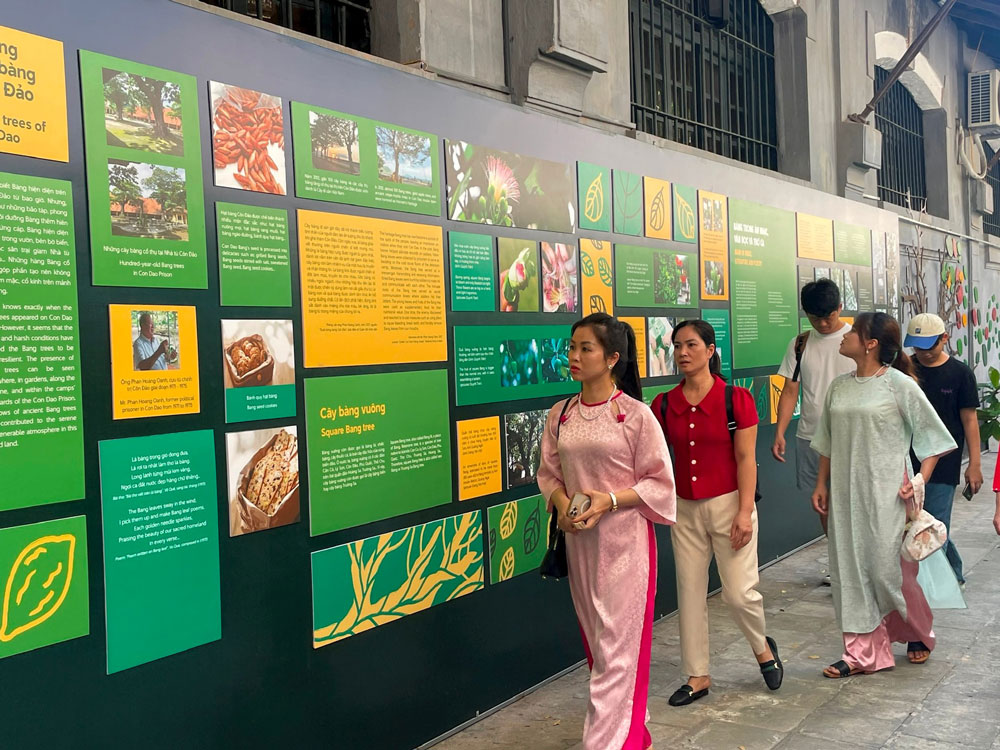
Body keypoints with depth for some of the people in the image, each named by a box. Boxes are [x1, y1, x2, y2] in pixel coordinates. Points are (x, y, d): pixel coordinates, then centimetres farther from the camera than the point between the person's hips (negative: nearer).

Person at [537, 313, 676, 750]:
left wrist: (611, 500, -19)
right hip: (578, 540, 5)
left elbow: (660, 483, -7)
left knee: (617, 647, -2)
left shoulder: (636, 414, -10)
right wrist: (561, 502, -9)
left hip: (624, 540, -5)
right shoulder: (560, 415, 4)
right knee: (595, 643, 15)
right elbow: (548, 472, 11)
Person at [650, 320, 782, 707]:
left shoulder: (736, 399, -8)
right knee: (690, 593, 8)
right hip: (685, 508, 4)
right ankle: (697, 676, 22)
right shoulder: (665, 404, 1)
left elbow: (746, 460, -8)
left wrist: (745, 512, -13)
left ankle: (763, 647, 31)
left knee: (739, 592, -2)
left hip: (729, 504, -4)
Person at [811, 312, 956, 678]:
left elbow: (933, 435, -3)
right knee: (852, 569, 5)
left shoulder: (899, 384, -8)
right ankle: (863, 653, 14)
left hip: (886, 493, -5)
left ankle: (919, 634, 31)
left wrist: (920, 478, -11)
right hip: (846, 494, 5)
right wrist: (821, 484, 13)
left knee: (890, 568, 2)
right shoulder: (839, 387, 8)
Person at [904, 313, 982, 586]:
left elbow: (969, 419, -2)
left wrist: (974, 464, -3)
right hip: (908, 461, 4)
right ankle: (954, 575, 30)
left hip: (943, 463, -3)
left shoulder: (960, 374, -4)